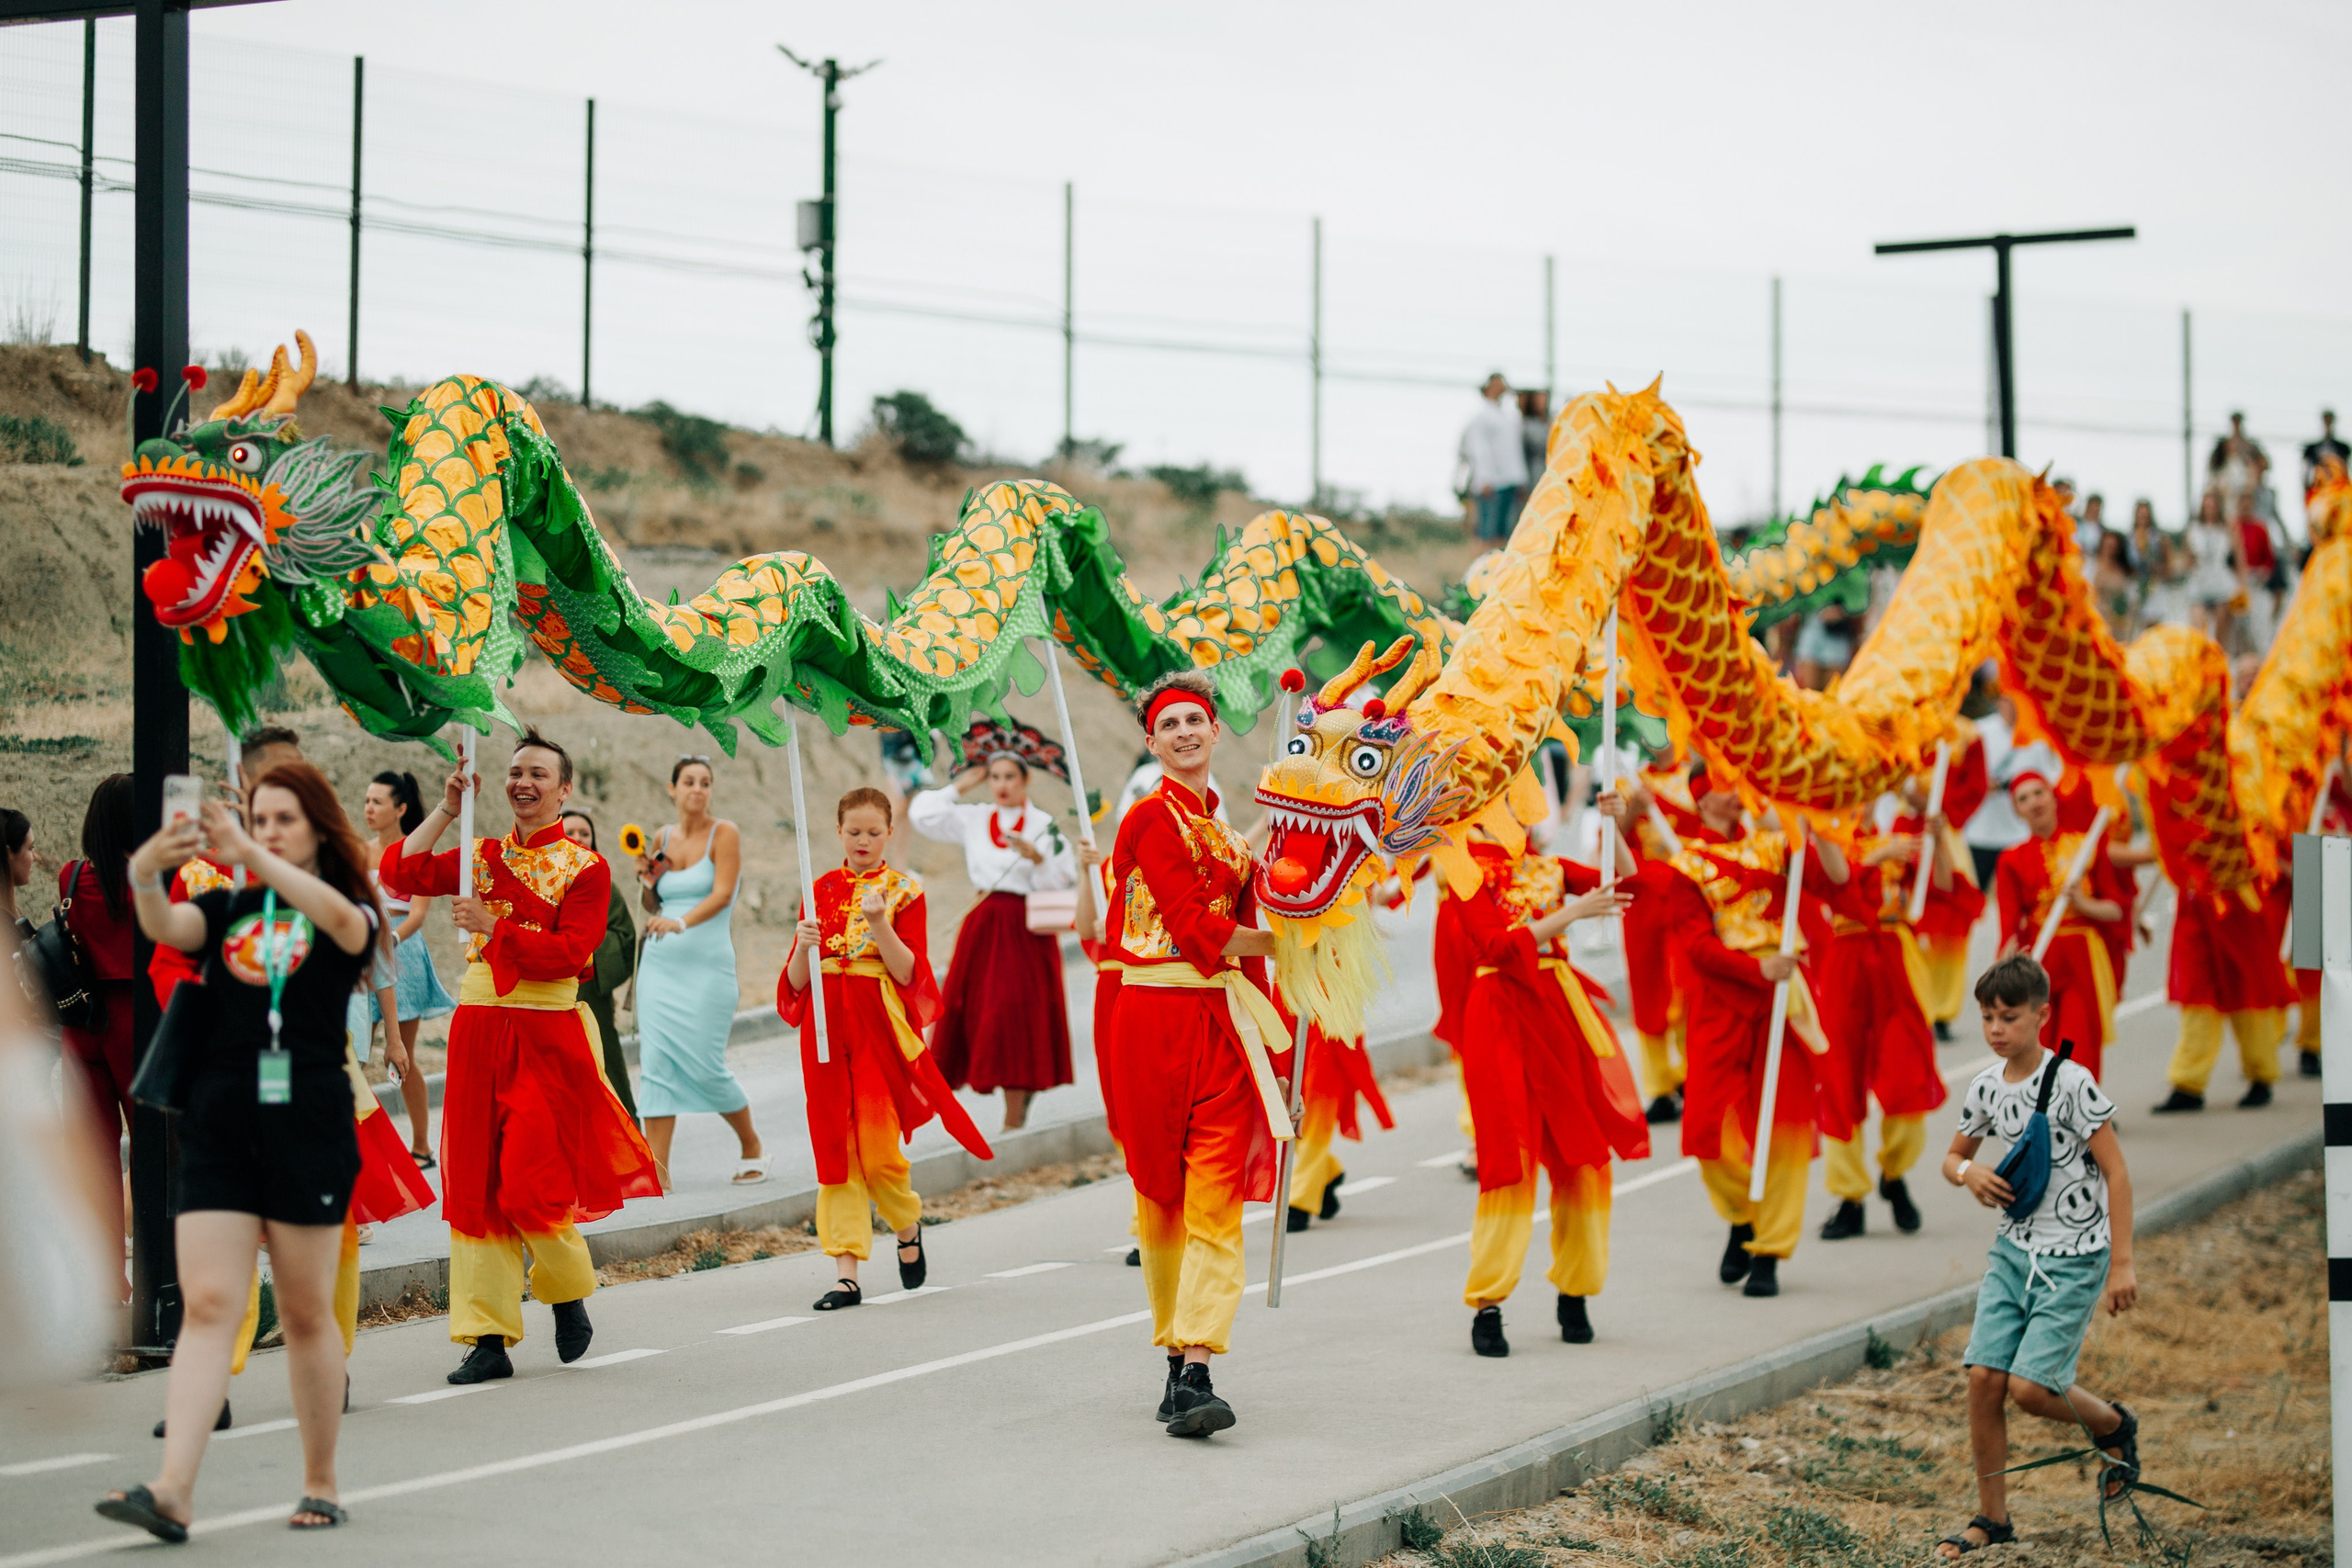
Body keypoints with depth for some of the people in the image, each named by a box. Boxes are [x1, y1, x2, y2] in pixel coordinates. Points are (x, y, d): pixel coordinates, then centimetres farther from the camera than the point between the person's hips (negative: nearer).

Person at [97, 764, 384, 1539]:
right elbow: (166, 927, -10)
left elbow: (342, 919, -22)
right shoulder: (226, 909, 11)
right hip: (219, 1129, 2)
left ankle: (320, 1483, 19)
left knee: (305, 1314, 6)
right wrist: (146, 877, -34)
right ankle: (173, 1491, -16)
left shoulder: (347, 911, 3)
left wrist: (250, 855, -35)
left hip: (308, 1129, -2)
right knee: (207, 1306, -7)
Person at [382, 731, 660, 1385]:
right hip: (477, 1028, 4)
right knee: (476, 1182, 2)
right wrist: (447, 810, -2)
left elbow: (570, 952, -12)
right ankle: (488, 1337, 5)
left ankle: (569, 1293, 19)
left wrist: (493, 926, -17)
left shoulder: (585, 867, 0)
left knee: (532, 1183, -10)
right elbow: (400, 873, 2)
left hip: (547, 1032, -4)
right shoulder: (484, 856, 13)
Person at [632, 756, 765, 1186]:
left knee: (705, 1068, -6)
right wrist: (648, 884, 0)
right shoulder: (663, 838, 12)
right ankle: (656, 1172, -6)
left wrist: (682, 922, -28)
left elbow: (722, 894, -15)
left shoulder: (724, 833, -3)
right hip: (659, 962, 5)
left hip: (707, 965, -5)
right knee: (655, 1065, -5)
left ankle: (751, 1145, 18)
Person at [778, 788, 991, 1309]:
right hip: (827, 1025, 3)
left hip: (881, 1025, -3)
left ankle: (908, 1226, 25)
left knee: (878, 1149, -7)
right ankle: (846, 1272, -1)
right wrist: (804, 946, -13)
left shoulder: (903, 891, 2)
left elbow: (909, 973, -7)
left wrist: (879, 925, -21)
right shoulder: (820, 891, 11)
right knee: (834, 1146, -2)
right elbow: (795, 982, 8)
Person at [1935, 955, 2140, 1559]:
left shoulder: (2071, 1084, -16)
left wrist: (2122, 1264, -15)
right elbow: (1954, 1155, 19)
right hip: (2013, 1248, 6)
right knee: (1983, 1377, -5)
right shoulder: (1986, 1087, 3)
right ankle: (1992, 1518, 8)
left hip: (2075, 1257, -6)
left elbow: (2116, 1172, -14)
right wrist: (1966, 1171, -7)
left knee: (2029, 1387, -13)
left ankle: (2115, 1425, 18)